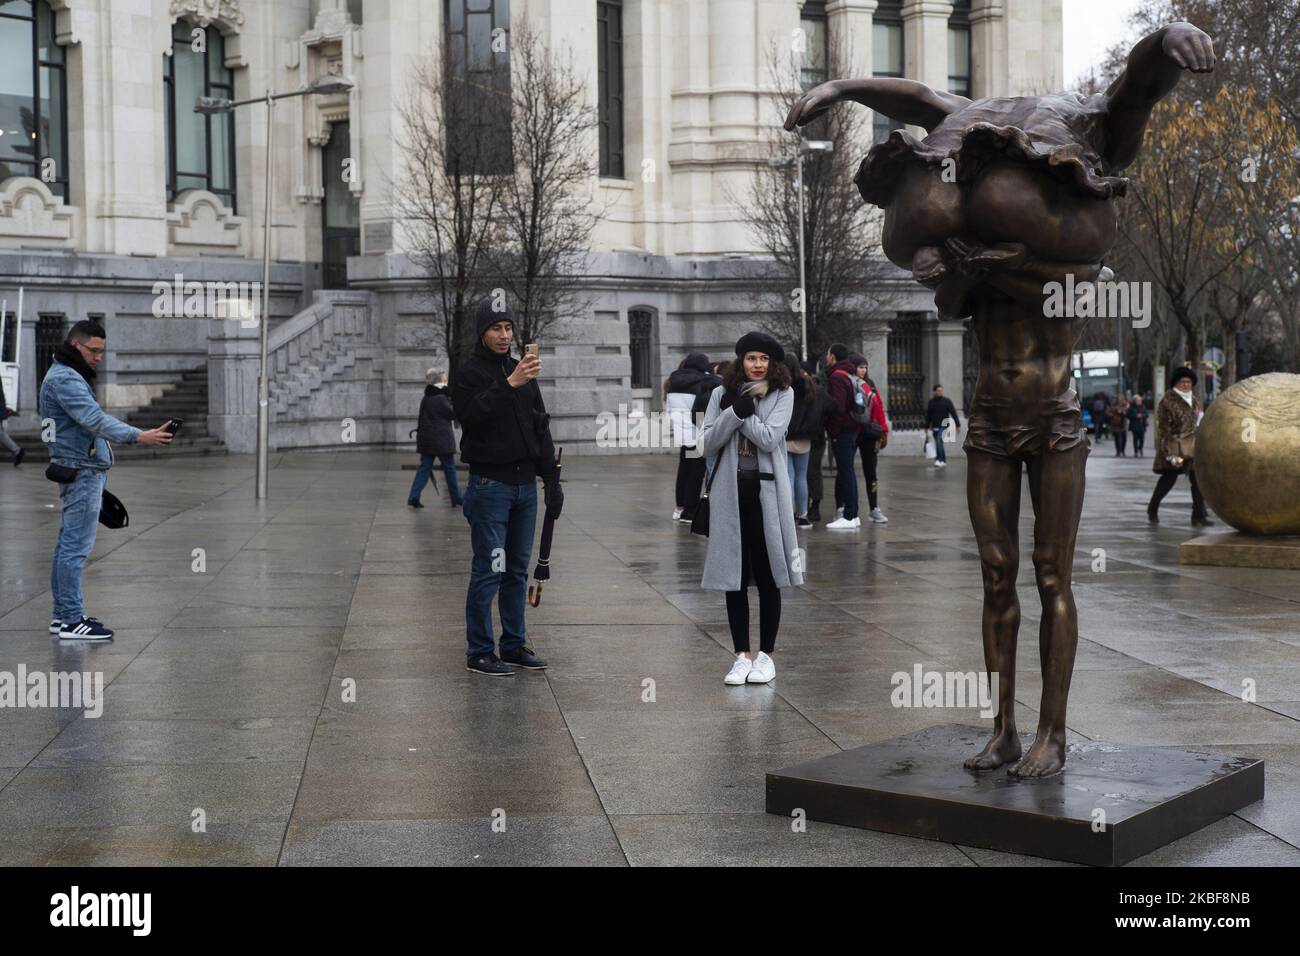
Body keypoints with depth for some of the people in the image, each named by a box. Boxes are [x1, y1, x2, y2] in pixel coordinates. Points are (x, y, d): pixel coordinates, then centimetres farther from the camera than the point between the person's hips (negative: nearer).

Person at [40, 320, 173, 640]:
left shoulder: (71, 376, 20)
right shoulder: (64, 379, -15)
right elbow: (94, 419, -28)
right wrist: (139, 436, -38)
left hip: (85, 471, 11)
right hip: (81, 472, -11)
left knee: (68, 546, 12)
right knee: (76, 547, -10)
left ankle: (63, 615, 18)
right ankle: (72, 620, -9)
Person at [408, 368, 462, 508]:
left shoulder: (425, 399, 11)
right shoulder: (441, 398, -13)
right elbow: (452, 414, -9)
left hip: (426, 439, 7)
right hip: (442, 440, -7)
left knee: (424, 468, 6)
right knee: (450, 469, 3)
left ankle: (413, 497, -7)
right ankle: (456, 499, 9)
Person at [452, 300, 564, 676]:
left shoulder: (522, 371, 14)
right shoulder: (470, 373, -5)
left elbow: (541, 429, 16)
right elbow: (473, 416, -24)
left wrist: (552, 480, 12)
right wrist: (508, 385, -33)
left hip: (525, 485, 7)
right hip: (490, 485, -7)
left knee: (518, 570, 11)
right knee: (488, 571, -6)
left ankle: (514, 645, 19)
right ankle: (479, 652, 1)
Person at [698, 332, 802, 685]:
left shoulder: (782, 394, 0)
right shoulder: (722, 394, 6)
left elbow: (769, 438, -14)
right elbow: (707, 443, -4)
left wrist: (741, 410, -11)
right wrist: (738, 409, -14)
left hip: (766, 491, -2)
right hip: (730, 492, 2)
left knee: (767, 576, 5)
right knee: (734, 576, 5)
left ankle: (766, 654, 15)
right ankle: (742, 655, 13)